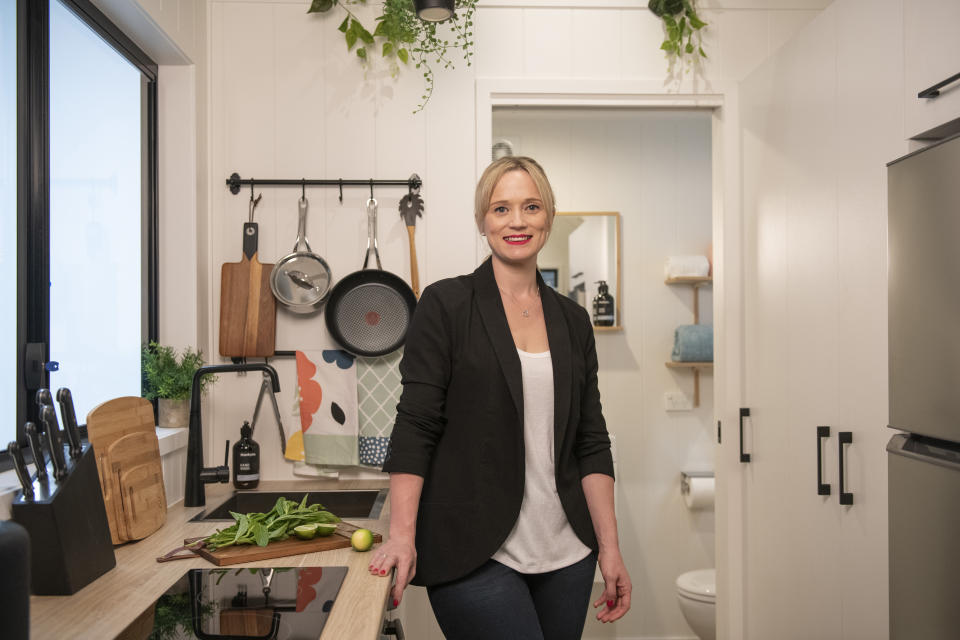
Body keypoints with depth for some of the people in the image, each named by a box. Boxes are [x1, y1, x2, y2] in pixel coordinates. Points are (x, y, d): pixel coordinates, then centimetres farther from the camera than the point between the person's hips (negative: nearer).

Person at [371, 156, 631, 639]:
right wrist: (402, 534, -15)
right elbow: (415, 425, -7)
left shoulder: (572, 320, 9)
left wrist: (609, 546, 5)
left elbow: (591, 440, 9)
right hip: (474, 556, -4)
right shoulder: (446, 305, -4)